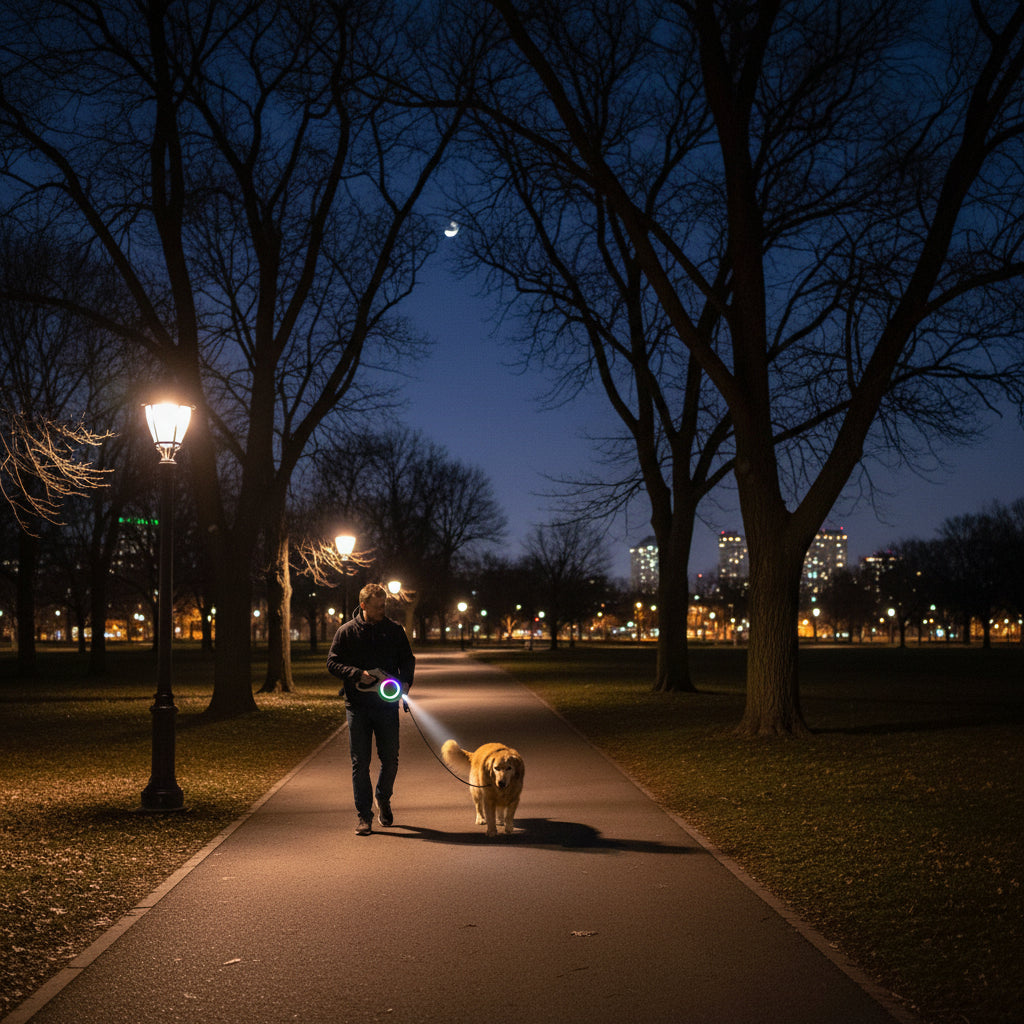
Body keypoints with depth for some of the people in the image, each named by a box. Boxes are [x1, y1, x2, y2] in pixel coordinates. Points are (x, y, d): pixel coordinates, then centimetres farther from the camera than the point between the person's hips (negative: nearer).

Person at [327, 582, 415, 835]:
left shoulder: (394, 630, 6)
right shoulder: (346, 632, 2)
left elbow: (407, 660, 11)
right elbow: (332, 663, 1)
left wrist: (404, 683, -8)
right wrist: (358, 674, -15)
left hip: (387, 703, 1)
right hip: (357, 705, -1)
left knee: (390, 760, 5)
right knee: (360, 762, 1)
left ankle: (383, 800, 32)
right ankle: (363, 815, 8)